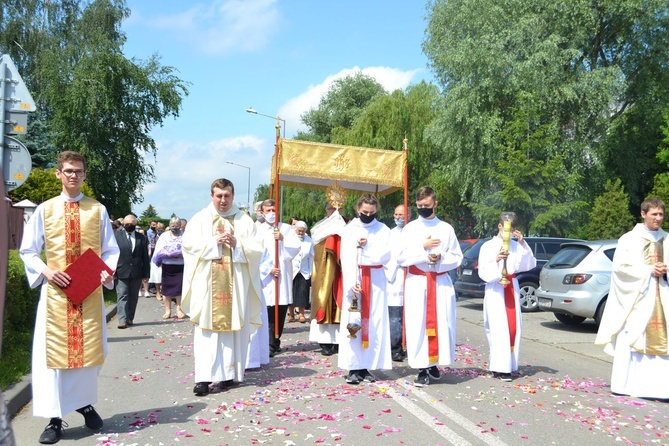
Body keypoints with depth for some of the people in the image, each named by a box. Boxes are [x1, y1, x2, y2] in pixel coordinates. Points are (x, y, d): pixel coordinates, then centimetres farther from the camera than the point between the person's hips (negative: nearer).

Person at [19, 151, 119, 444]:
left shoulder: (98, 210, 5)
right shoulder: (44, 210, 4)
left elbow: (110, 250, 7)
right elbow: (28, 251, 7)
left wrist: (108, 271, -12)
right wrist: (45, 271, -11)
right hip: (56, 290, 0)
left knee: (90, 350, 7)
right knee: (53, 351, -1)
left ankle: (84, 403, 29)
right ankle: (55, 418, 8)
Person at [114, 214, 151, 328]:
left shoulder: (142, 238, 6)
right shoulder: (117, 236, 3)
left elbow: (145, 257, 7)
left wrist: (146, 274, 3)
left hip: (136, 273, 2)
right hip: (121, 272, -2)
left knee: (133, 297, 8)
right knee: (122, 296, -6)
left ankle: (130, 318, 18)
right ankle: (122, 319, -8)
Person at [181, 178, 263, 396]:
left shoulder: (245, 220, 10)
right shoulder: (200, 219, 9)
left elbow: (256, 249, 4)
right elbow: (189, 244, -1)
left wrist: (237, 244, -13)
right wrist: (214, 242, -13)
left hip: (235, 283, 1)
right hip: (207, 283, -1)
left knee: (233, 327, 1)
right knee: (207, 329, -6)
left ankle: (228, 373, 11)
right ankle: (204, 377, -8)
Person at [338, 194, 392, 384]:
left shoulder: (383, 230, 6)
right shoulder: (349, 229, 3)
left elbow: (385, 256, -5)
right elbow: (346, 259, -7)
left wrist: (366, 247, -14)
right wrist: (351, 283, -19)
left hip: (376, 280, 1)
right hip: (354, 279, -1)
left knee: (374, 323, 0)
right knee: (353, 322, -5)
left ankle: (366, 366, 6)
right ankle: (353, 368, -2)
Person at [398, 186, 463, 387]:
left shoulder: (446, 229, 9)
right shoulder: (410, 229, 6)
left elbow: (457, 257, 6)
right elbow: (401, 257, -2)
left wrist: (441, 259, -13)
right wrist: (422, 246, -13)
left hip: (441, 282, 1)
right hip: (416, 282, -1)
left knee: (442, 324, 0)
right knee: (418, 325, -5)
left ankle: (434, 363, 17)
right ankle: (422, 369, 2)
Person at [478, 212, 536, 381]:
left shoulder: (516, 246, 8)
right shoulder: (488, 246, -2)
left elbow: (529, 265, 0)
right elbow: (483, 273, -6)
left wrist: (523, 244, -7)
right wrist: (496, 260, -23)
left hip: (512, 289, 4)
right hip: (495, 290, -4)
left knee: (514, 327, 2)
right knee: (499, 328, -10)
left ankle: (509, 364, 12)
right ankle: (500, 367, -7)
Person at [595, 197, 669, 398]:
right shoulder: (630, 239, 1)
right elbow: (620, 266, -7)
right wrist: (648, 270, -12)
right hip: (635, 296, -4)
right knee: (629, 339, -4)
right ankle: (623, 384, 4)